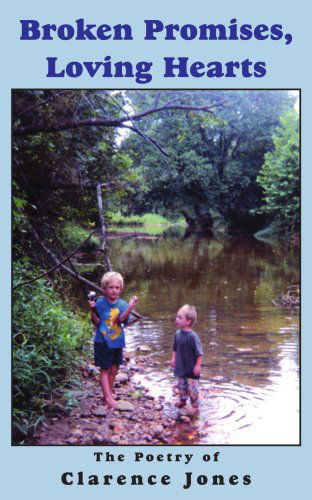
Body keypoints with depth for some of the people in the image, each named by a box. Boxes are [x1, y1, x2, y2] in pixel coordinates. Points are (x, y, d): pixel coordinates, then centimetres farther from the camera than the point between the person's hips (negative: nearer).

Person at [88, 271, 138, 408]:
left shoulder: (122, 304, -3)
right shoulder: (100, 303, -11)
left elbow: (122, 319, -21)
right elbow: (96, 322, -10)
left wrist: (130, 307, -35)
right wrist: (92, 310, -26)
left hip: (117, 341, 4)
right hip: (103, 341, -4)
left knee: (114, 368, 16)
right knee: (105, 369, 1)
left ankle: (109, 391, 35)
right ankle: (108, 397, 5)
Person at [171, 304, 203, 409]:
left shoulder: (192, 336, -23)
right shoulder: (178, 334, -2)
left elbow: (199, 353, -19)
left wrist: (198, 365, -19)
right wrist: (173, 358, 7)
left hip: (191, 369, -7)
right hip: (181, 367, 7)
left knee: (192, 387, 3)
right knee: (181, 385, 22)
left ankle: (195, 405, 19)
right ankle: (182, 400, 42)